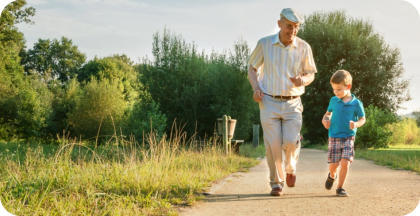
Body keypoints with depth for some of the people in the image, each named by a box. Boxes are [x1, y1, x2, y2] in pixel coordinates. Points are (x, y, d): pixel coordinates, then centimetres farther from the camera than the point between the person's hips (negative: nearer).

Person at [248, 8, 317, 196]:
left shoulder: (303, 47, -1)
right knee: (273, 145, -5)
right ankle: (276, 183, 12)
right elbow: (252, 67, 11)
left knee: (291, 142, -11)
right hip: (269, 102, 0)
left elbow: (311, 74, 10)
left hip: (292, 103, 0)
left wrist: (303, 80, -15)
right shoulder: (264, 44, -3)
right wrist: (256, 88, -7)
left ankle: (290, 167, 22)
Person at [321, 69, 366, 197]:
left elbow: (363, 119, 4)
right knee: (333, 165, 1)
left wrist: (356, 124, -17)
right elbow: (328, 113, 19)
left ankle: (340, 188, 2)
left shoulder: (356, 103, -4)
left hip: (348, 137, -2)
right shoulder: (333, 101, 3)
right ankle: (332, 176, 36)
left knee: (345, 163, -13)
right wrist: (325, 120, -3)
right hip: (334, 137, 2)